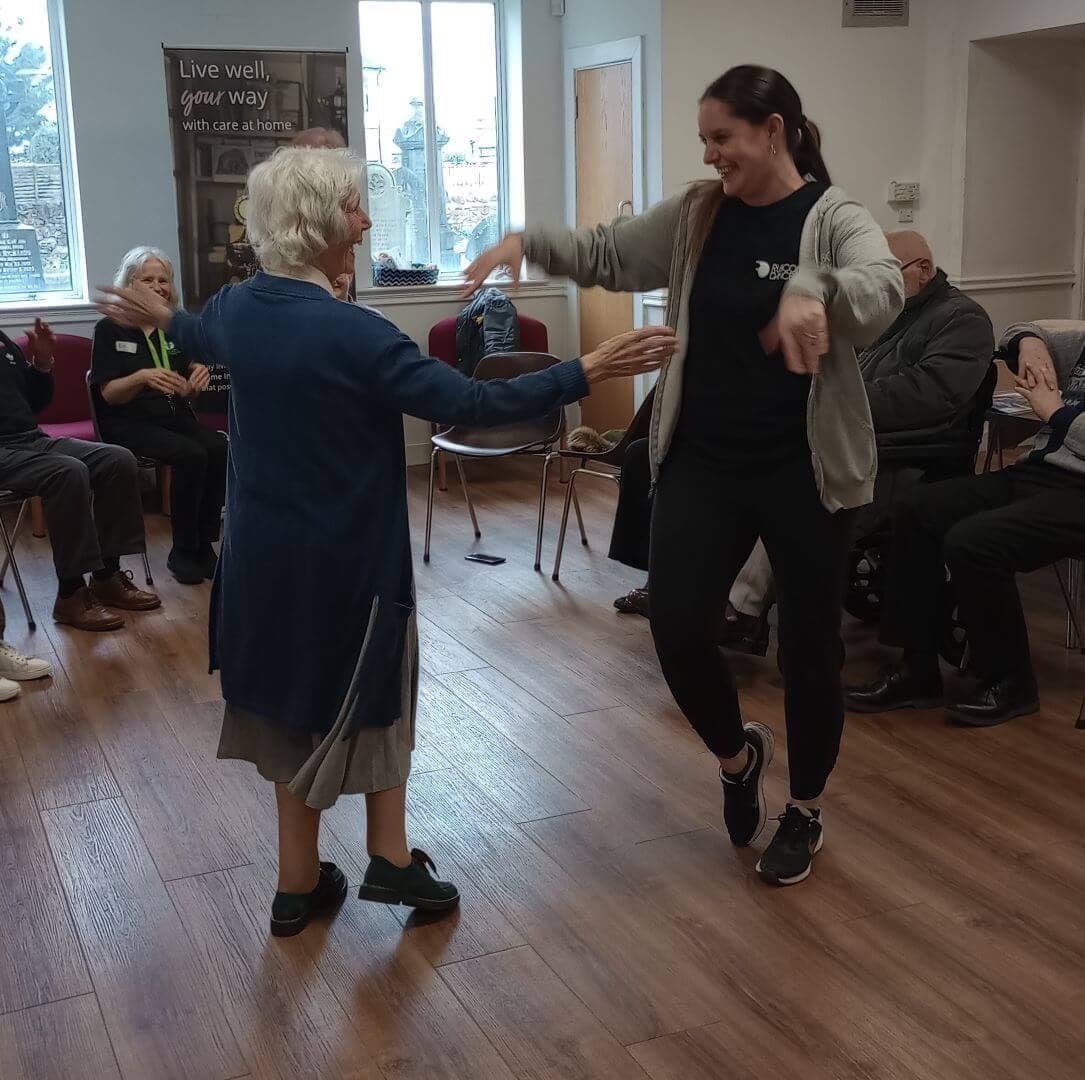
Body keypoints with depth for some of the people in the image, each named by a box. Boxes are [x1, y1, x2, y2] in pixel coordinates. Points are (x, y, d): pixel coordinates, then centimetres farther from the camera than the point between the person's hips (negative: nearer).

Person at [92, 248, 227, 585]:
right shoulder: (110, 329, 0)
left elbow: (187, 395, 12)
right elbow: (109, 394, -8)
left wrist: (198, 377, -13)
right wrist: (142, 377, -28)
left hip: (174, 417, 4)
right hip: (128, 423, -4)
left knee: (220, 449, -27)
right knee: (190, 455, -32)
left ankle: (204, 543, -16)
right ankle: (183, 551, -18)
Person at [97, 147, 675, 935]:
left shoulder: (238, 308, -1)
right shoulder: (350, 334, -24)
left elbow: (204, 336, 24)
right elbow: (469, 403, -26)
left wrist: (163, 318, 48)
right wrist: (587, 372, -23)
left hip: (262, 554, 7)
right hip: (344, 558, -7)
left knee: (298, 699, 18)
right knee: (369, 695, 15)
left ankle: (301, 882, 29)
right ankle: (390, 858, 22)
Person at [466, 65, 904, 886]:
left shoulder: (834, 218, -10)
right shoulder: (697, 216, 5)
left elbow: (883, 289, -30)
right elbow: (609, 255, 12)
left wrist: (813, 288, -52)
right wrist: (530, 242, -6)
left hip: (805, 469, -4)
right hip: (702, 461, 4)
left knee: (809, 641, 7)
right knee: (678, 624, -5)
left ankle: (806, 810, 30)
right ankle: (737, 755, 27)